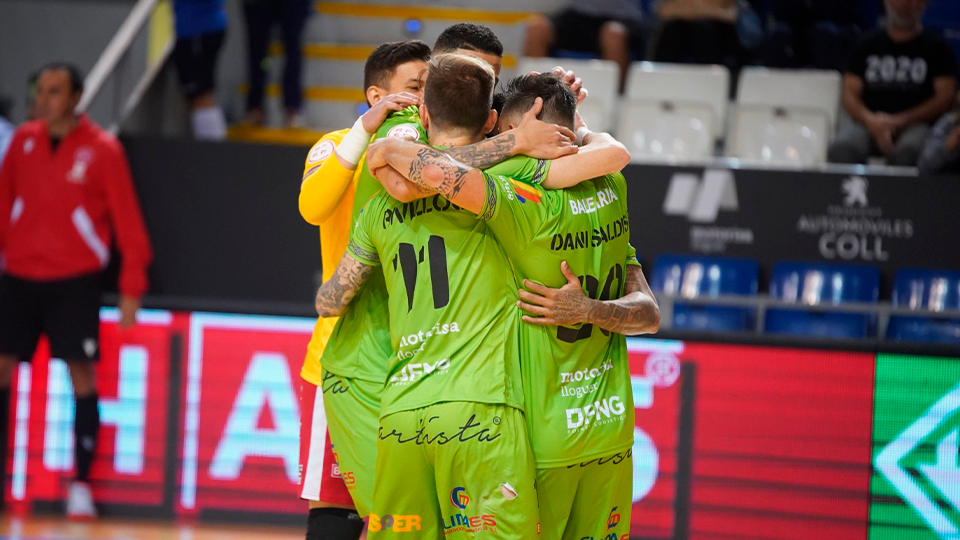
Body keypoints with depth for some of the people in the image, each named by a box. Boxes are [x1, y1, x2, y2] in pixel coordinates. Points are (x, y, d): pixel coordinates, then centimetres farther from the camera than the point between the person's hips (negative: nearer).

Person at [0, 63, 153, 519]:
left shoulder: (102, 150, -7)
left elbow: (127, 220, -6)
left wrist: (132, 288, -8)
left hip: (74, 280, -4)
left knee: (80, 373, -5)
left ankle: (81, 485, 3)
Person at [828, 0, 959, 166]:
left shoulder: (938, 48, 13)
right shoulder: (867, 45, 19)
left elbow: (946, 97, 3)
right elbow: (849, 95, 12)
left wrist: (899, 121, -10)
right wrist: (871, 121, -12)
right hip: (865, 120, 2)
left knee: (906, 153, -40)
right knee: (841, 151, -34)